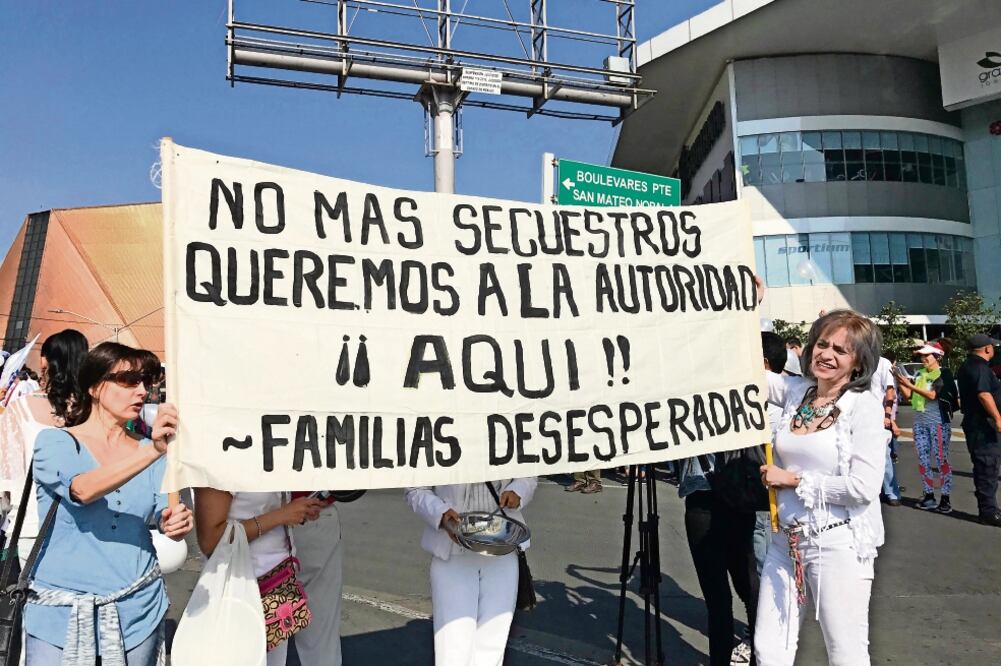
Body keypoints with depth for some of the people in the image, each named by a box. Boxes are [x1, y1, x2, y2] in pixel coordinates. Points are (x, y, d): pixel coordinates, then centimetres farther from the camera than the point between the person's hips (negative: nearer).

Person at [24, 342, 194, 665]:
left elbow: (162, 512, -1)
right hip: (61, 613, -3)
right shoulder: (54, 442, -6)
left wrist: (176, 522, -24)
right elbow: (83, 490, -26)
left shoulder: (149, 451, 4)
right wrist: (154, 451, -40)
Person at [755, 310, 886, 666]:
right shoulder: (795, 390, 5)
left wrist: (794, 479, -11)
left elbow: (864, 487, -18)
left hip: (838, 544, -5)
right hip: (786, 540, 5)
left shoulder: (864, 406, -10)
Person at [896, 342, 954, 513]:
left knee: (941, 460, -4)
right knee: (923, 461, 7)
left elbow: (932, 395, -18)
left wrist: (910, 385, -22)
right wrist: (900, 381, -3)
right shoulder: (920, 374, 11)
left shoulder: (943, 375, -4)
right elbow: (907, 396, 10)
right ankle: (929, 496, 15)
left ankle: (945, 499, 0)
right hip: (919, 422, 6)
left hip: (938, 422, -6)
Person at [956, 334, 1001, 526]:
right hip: (984, 424, -10)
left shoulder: (967, 366, 17)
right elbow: (984, 394, -25)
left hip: (975, 422, 10)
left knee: (984, 468, 14)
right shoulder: (980, 367, -15)